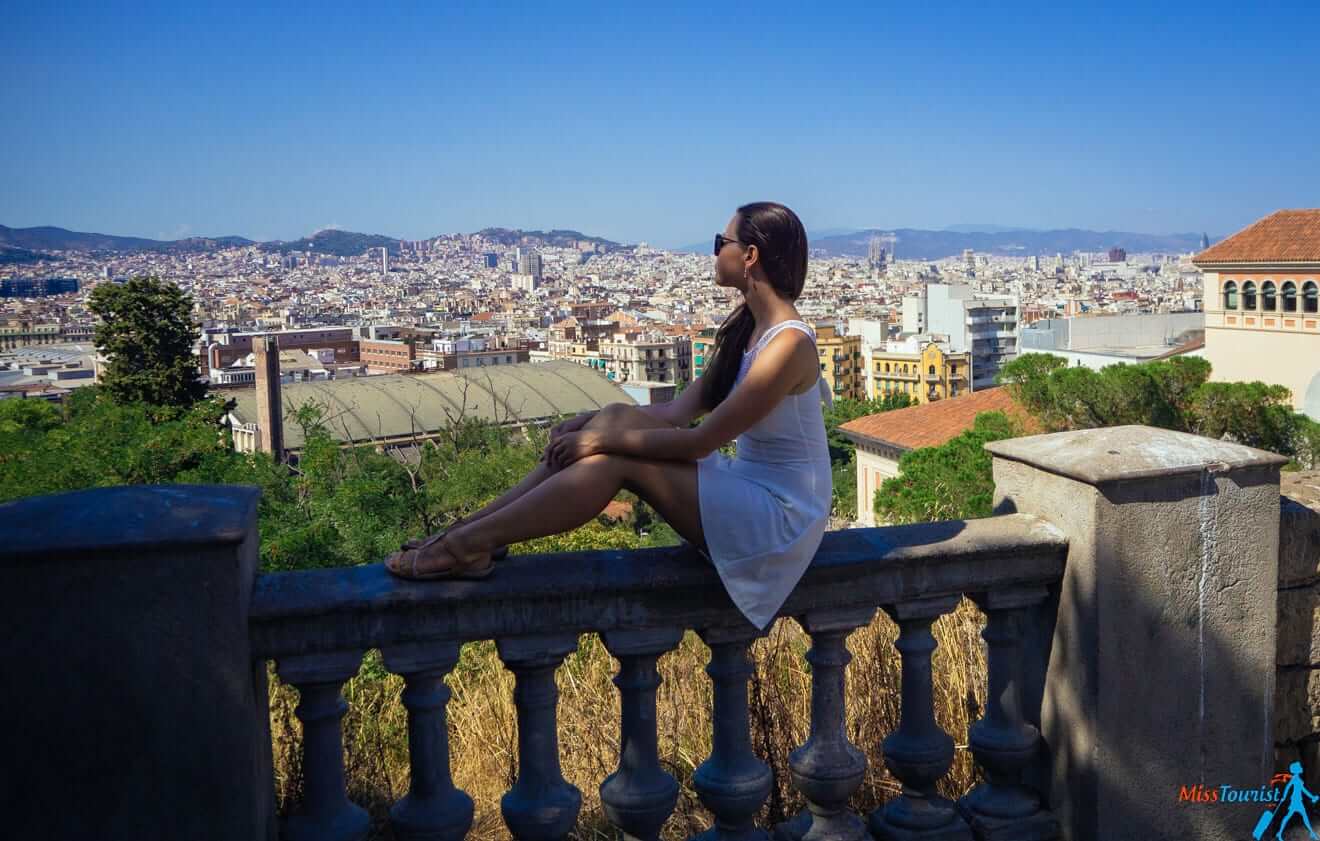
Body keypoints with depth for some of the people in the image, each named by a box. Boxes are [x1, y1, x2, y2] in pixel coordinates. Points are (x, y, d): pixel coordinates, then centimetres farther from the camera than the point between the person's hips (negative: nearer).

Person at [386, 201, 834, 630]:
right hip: (749, 488, 8)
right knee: (617, 417, -6)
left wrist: (603, 439, -16)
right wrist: (591, 422, -3)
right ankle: (474, 526, -6)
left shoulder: (788, 344, -22)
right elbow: (677, 412, 6)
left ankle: (468, 544, -12)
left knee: (617, 459, -20)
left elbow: (700, 440, -21)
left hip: (780, 515, -8)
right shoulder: (744, 329, 9)